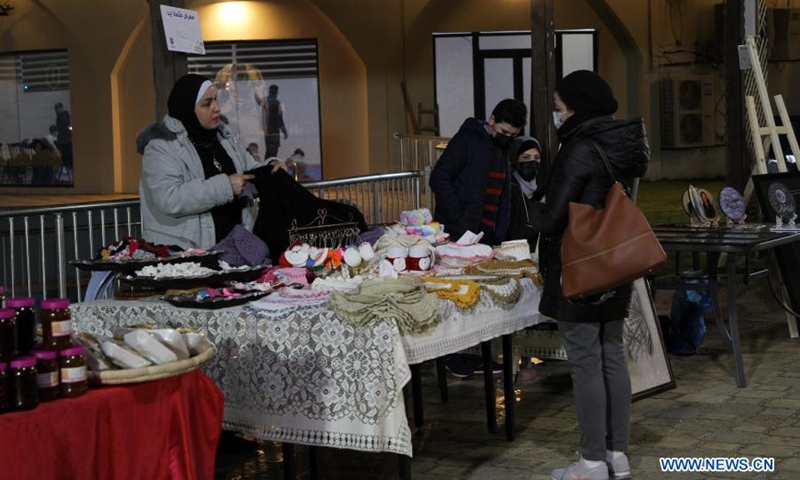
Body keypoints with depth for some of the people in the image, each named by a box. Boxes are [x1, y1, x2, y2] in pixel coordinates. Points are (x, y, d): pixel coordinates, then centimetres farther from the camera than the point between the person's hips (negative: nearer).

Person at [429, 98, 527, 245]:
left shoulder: (502, 150, 17)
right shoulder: (468, 140, -6)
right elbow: (439, 180, -14)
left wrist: (500, 236, 8)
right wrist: (460, 220, -17)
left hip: (487, 239, 7)